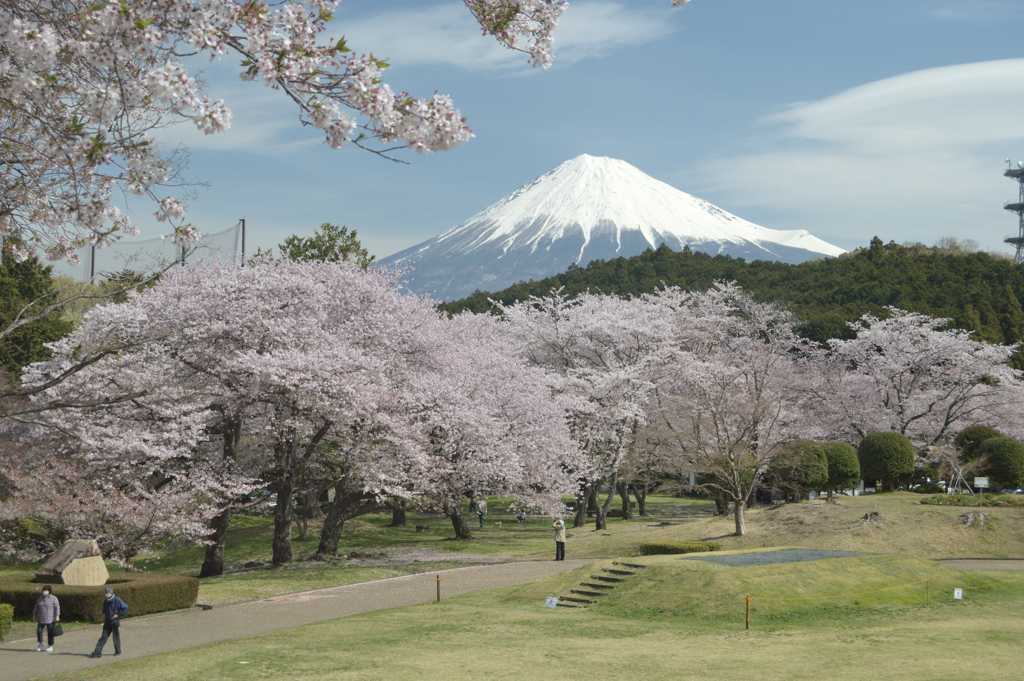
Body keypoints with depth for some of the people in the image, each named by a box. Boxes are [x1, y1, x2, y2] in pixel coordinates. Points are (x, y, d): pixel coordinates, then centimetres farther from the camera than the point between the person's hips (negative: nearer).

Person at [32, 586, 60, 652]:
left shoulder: (53, 598, -5)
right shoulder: (40, 598, 9)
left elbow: (57, 607, -10)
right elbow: (36, 607, 14)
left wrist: (57, 616, -18)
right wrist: (34, 615, 10)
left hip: (50, 619, -4)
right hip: (41, 619, 4)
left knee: (50, 632, -1)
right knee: (39, 631, -2)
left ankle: (51, 647, 10)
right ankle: (40, 645, 17)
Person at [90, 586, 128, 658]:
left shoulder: (117, 600, -11)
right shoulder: (106, 601, 9)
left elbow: (126, 608, -10)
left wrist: (118, 615, -13)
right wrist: (104, 615, 11)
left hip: (115, 622, -5)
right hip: (107, 622, 5)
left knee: (116, 637, 5)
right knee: (103, 637, 1)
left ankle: (118, 651, 19)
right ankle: (97, 652, -4)